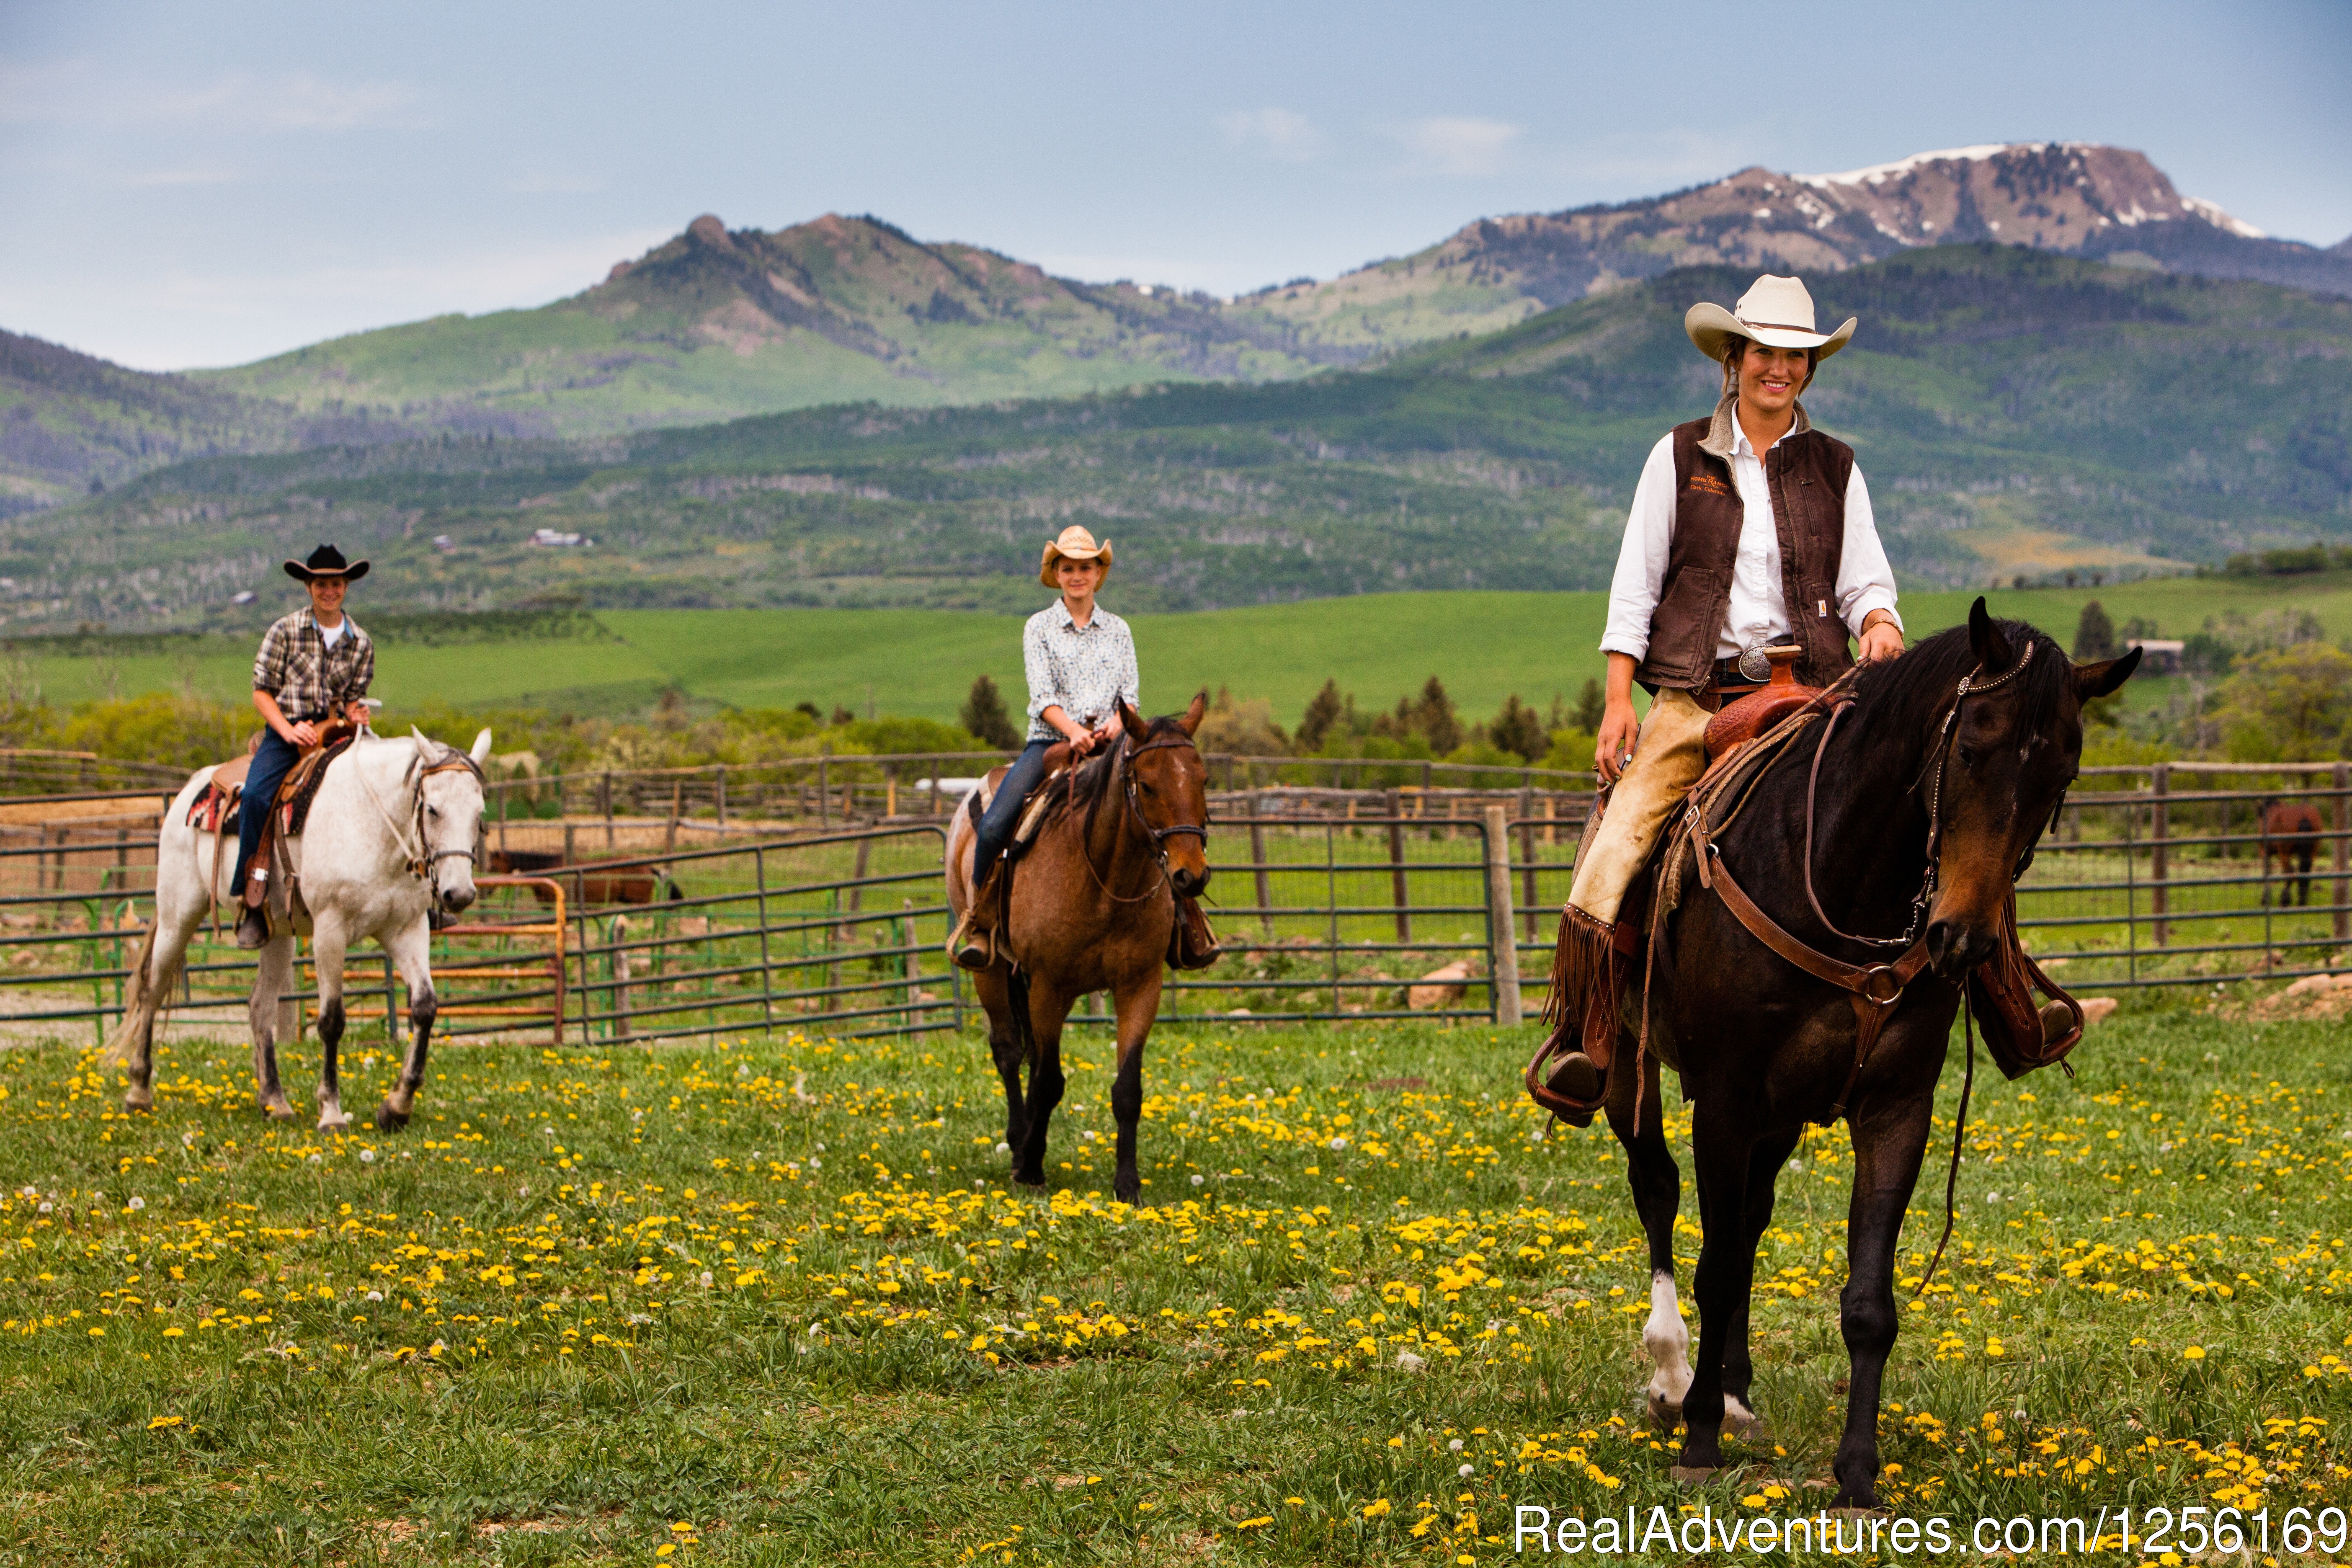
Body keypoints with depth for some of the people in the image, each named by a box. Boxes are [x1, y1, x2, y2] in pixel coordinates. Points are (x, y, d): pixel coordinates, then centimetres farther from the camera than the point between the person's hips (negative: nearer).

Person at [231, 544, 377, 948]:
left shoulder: (361, 644, 11)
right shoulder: (285, 631, 1)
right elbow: (262, 692, 0)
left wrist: (355, 714, -8)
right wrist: (289, 730, -15)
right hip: (285, 734, -3)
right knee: (256, 796, -31)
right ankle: (253, 899, -24)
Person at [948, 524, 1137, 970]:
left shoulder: (1118, 630, 15)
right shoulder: (1040, 628, 7)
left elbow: (1130, 694, 7)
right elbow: (1042, 694, -4)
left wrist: (1115, 724, -16)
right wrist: (1073, 731, -23)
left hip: (1106, 743, 2)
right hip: (1049, 740, -2)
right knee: (994, 825, -24)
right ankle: (977, 920, -7)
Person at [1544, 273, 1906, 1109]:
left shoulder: (1835, 469, 13)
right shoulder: (1681, 458, 8)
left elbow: (1865, 580, 13)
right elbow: (1635, 585, 7)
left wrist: (1879, 623, -12)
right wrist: (1618, 700, -1)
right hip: (1695, 696, -1)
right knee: (1617, 846, -20)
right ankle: (1588, 1041, -13)